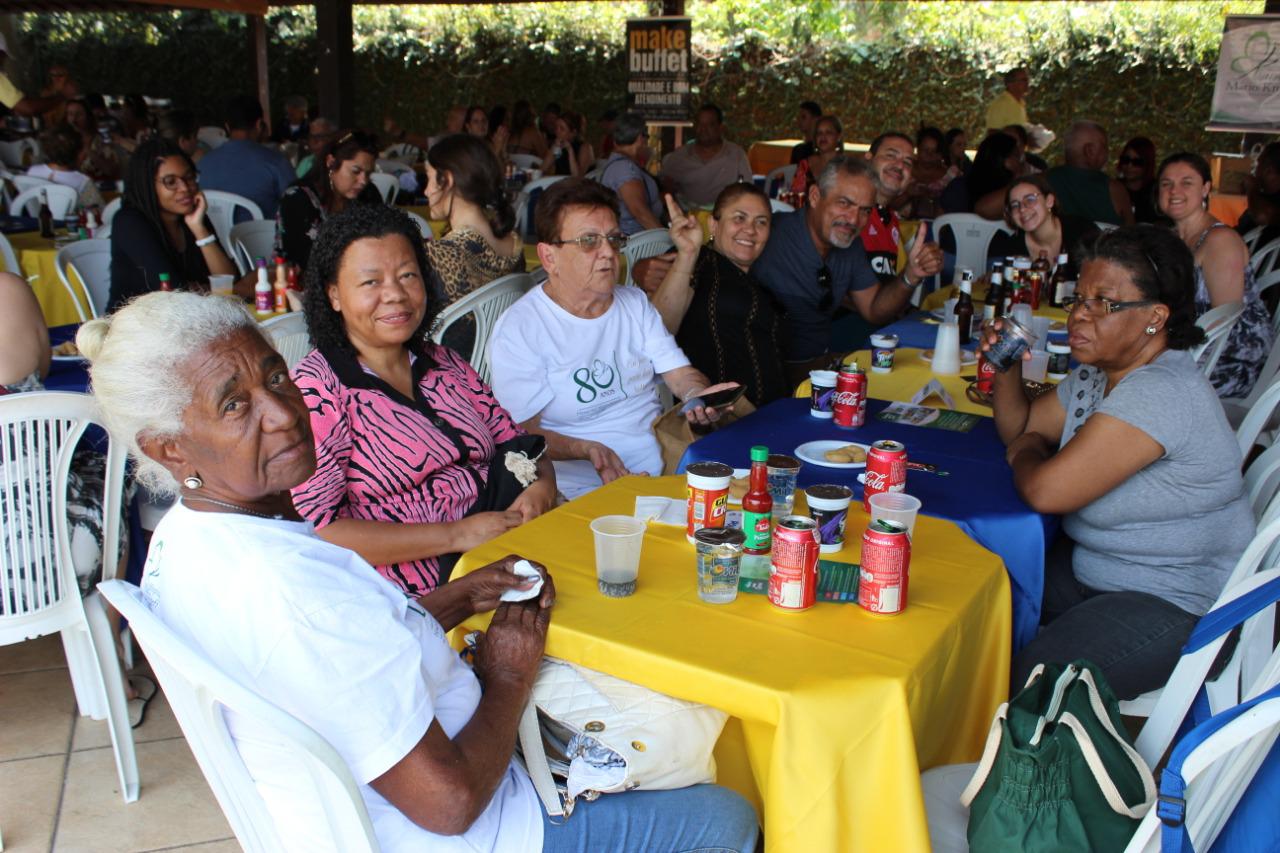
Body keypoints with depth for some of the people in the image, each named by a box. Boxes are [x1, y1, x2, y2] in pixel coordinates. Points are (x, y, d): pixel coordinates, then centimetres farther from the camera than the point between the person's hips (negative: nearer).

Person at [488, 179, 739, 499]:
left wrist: (699, 394, -13)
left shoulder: (636, 303, 15)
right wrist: (586, 448, -27)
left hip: (665, 466, 6)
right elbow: (523, 433, -10)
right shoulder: (518, 329, -7)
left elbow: (679, 372, 11)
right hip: (584, 485, -6)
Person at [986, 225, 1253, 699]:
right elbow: (1020, 429, 16)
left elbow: (1044, 491, -29)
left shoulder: (1160, 394, -27)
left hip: (1179, 606, -9)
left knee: (1026, 684, -25)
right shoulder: (1095, 374, 4)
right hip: (1090, 568, 9)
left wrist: (1027, 454, -6)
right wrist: (1007, 369, -3)